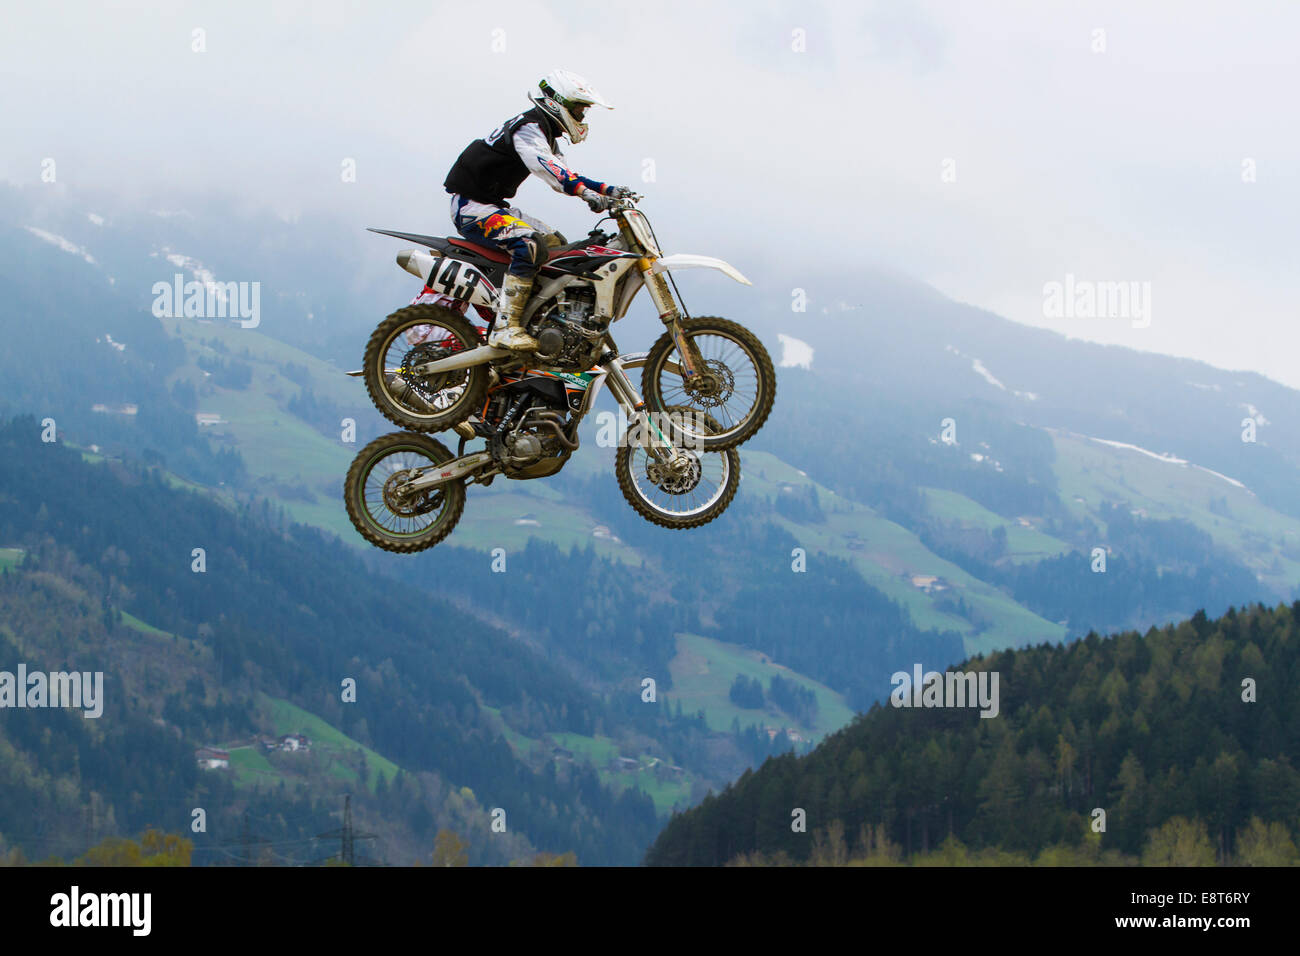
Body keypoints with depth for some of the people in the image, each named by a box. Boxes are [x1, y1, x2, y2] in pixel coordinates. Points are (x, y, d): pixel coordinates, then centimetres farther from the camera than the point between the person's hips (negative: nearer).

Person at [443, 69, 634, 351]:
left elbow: (566, 175, 18)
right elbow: (548, 169, -35)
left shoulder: (546, 134, 16)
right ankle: (505, 328, -31)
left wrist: (609, 190, 5)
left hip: (492, 205, 11)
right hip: (471, 207, -11)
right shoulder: (528, 127, -18)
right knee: (531, 244, -29)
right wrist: (588, 194, -46)